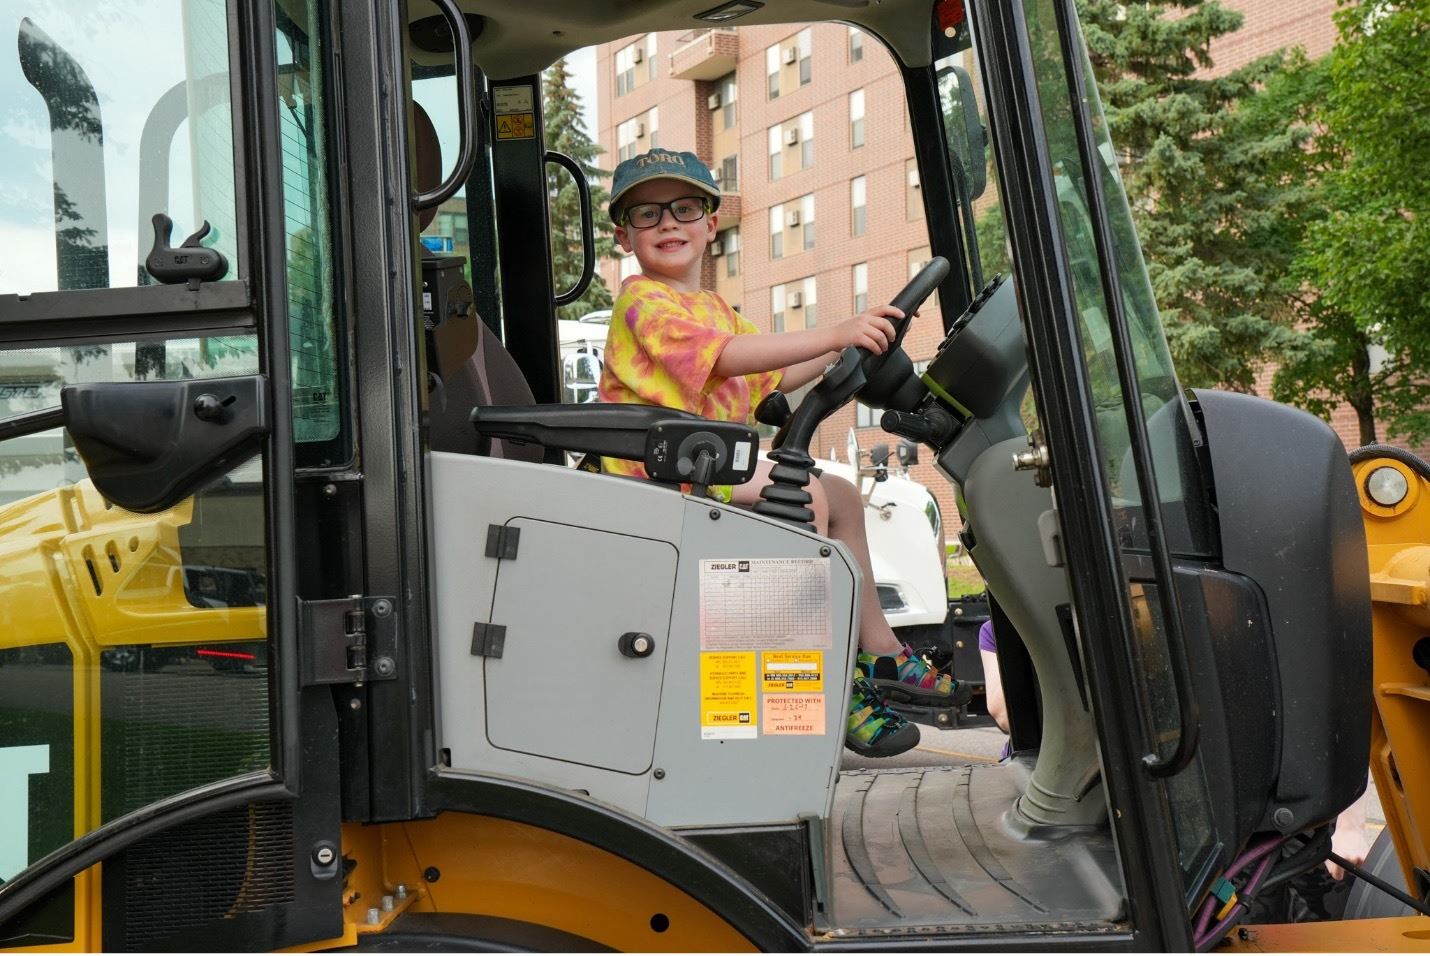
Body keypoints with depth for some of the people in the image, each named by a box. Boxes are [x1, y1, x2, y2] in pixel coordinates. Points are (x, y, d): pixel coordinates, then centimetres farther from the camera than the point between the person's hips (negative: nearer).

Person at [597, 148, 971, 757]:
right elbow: (726, 358, -26)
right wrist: (834, 333, -32)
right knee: (803, 493, -25)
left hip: (710, 471, 10)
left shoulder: (714, 308, 23)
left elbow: (773, 378, 24)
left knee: (842, 496, 13)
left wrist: (852, 341, 15)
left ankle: (878, 652, 17)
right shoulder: (643, 301, -10)